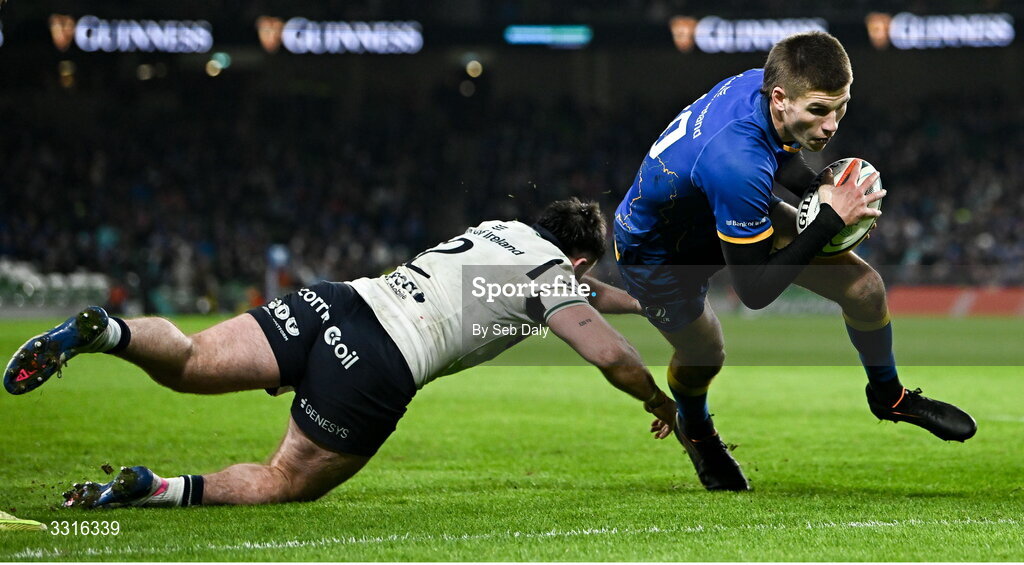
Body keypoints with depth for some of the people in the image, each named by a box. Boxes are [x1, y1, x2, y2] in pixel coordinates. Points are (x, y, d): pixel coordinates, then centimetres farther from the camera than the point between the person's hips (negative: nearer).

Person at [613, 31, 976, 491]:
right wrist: (830, 221, -32)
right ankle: (693, 427, 53)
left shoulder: (764, 81, -22)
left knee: (863, 287, -1)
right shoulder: (737, 166, -46)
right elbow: (754, 291, -34)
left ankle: (887, 396, 28)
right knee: (703, 355, 15)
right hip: (655, 252, -7)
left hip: (725, 209, 7)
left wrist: (826, 186, -13)